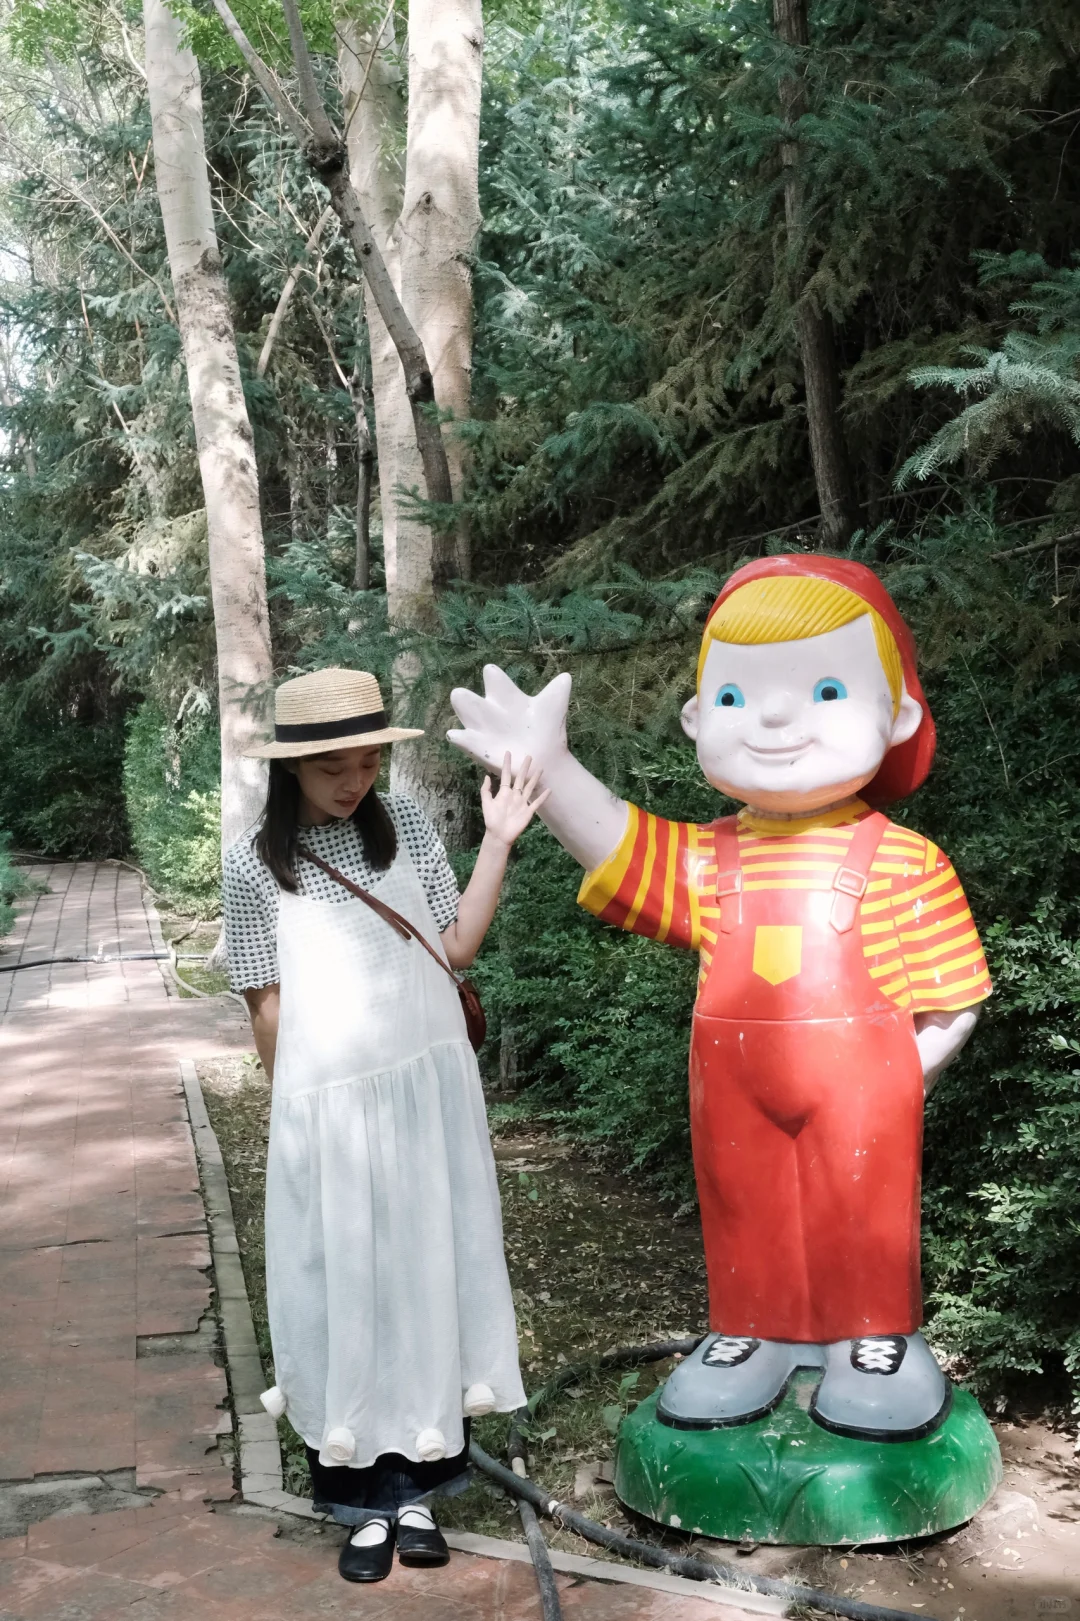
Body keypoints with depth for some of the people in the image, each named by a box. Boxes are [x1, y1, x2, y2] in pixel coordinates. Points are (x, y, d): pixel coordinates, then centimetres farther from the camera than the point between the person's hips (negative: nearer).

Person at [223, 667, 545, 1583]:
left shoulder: (406, 826, 2)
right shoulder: (256, 863, -4)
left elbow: (457, 947, 1)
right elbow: (265, 1002, 1)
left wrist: (499, 843, -5)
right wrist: (299, 1101, 4)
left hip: (428, 1088, 2)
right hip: (328, 1102, -2)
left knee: (427, 1272, 9)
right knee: (344, 1286, 4)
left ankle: (418, 1486, 23)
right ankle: (363, 1500, 18)